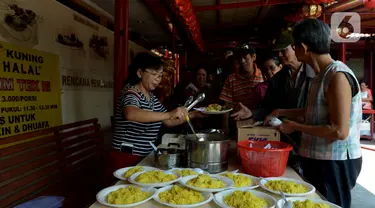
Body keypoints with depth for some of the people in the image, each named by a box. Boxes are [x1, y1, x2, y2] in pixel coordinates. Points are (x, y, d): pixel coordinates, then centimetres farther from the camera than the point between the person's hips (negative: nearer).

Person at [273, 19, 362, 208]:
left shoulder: (338, 76, -20)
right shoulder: (322, 74, 8)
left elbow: (339, 131, -25)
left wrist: (296, 127, -16)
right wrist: (283, 112, 21)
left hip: (335, 163, -9)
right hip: (319, 159, 9)